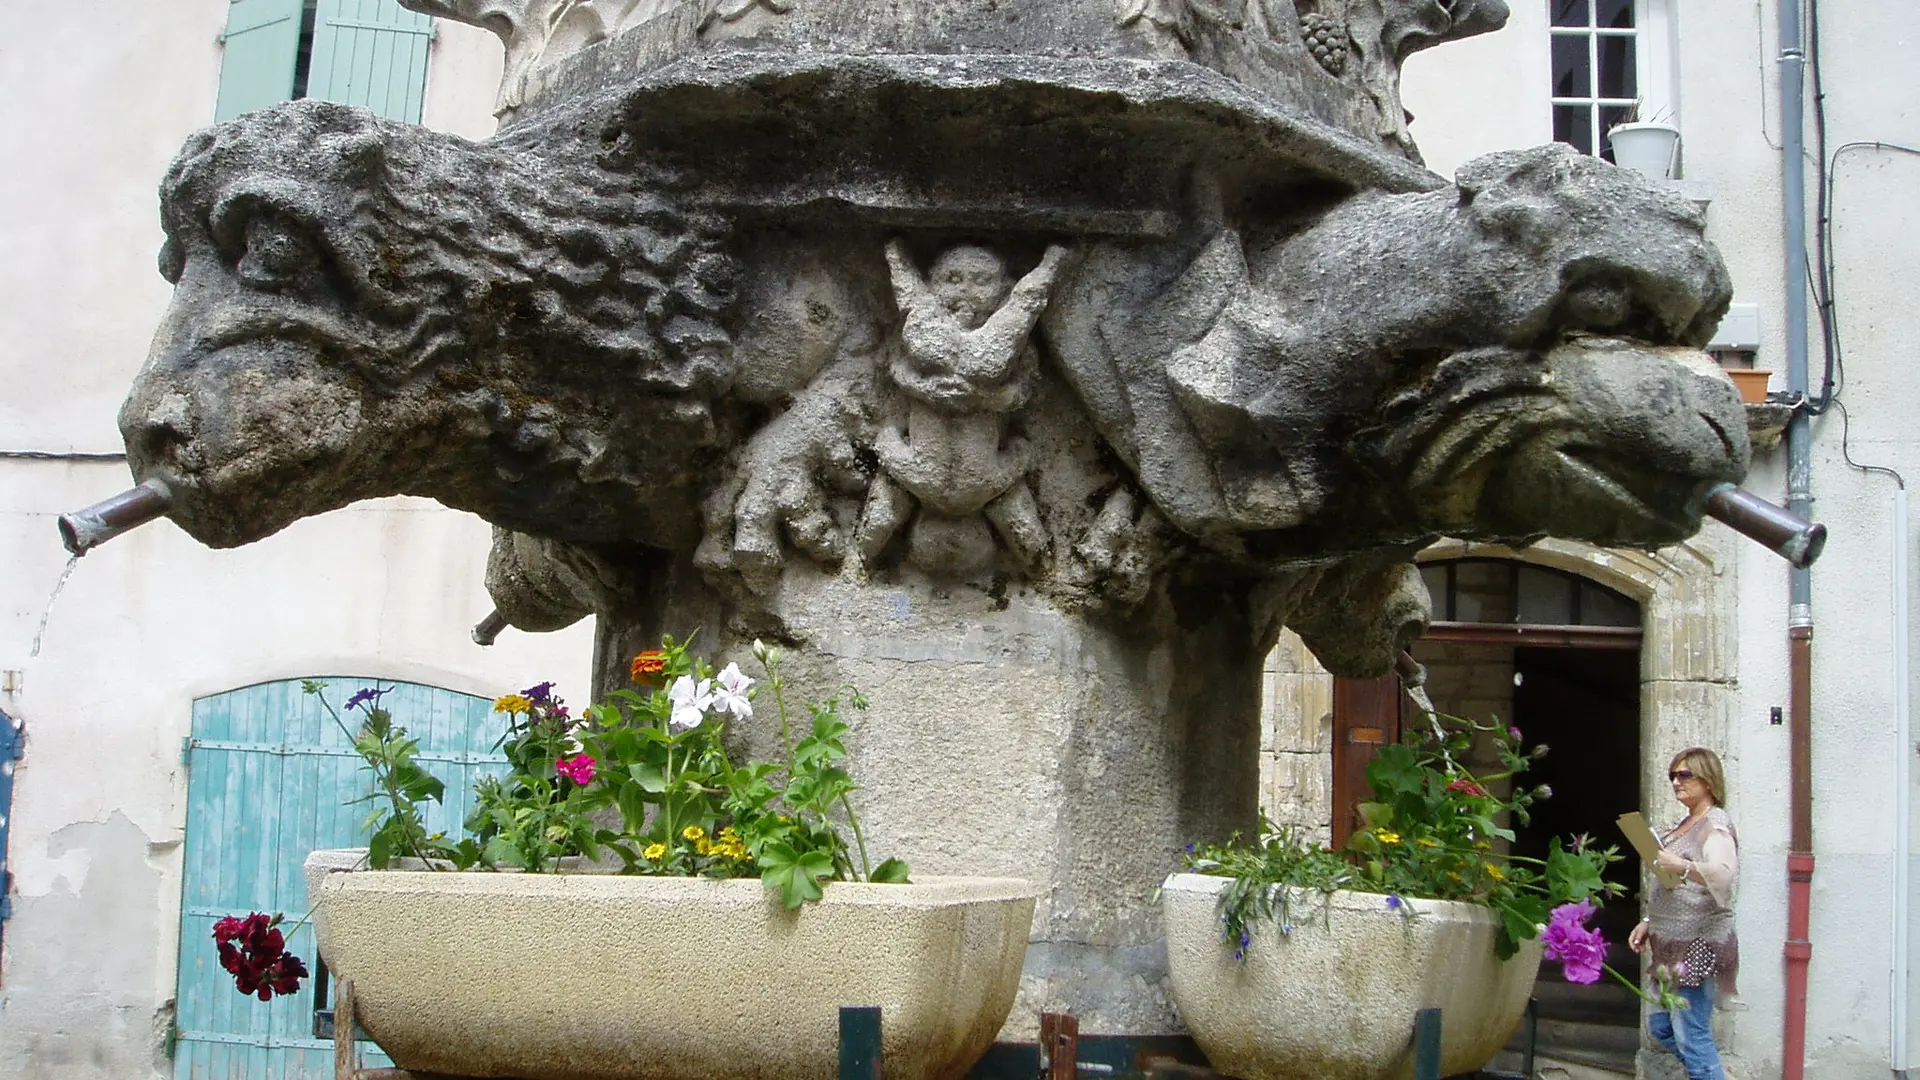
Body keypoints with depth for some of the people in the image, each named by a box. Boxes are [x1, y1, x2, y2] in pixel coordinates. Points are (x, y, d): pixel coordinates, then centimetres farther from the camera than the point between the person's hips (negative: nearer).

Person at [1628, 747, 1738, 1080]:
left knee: (1691, 1035, -9)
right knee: (1660, 1027, 14)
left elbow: (1724, 873, -31)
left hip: (1698, 944, -10)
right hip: (1674, 944, 10)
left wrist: (1683, 867, -46)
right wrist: (1649, 923, 20)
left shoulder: (1716, 824, -11)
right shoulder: (1685, 825, 18)